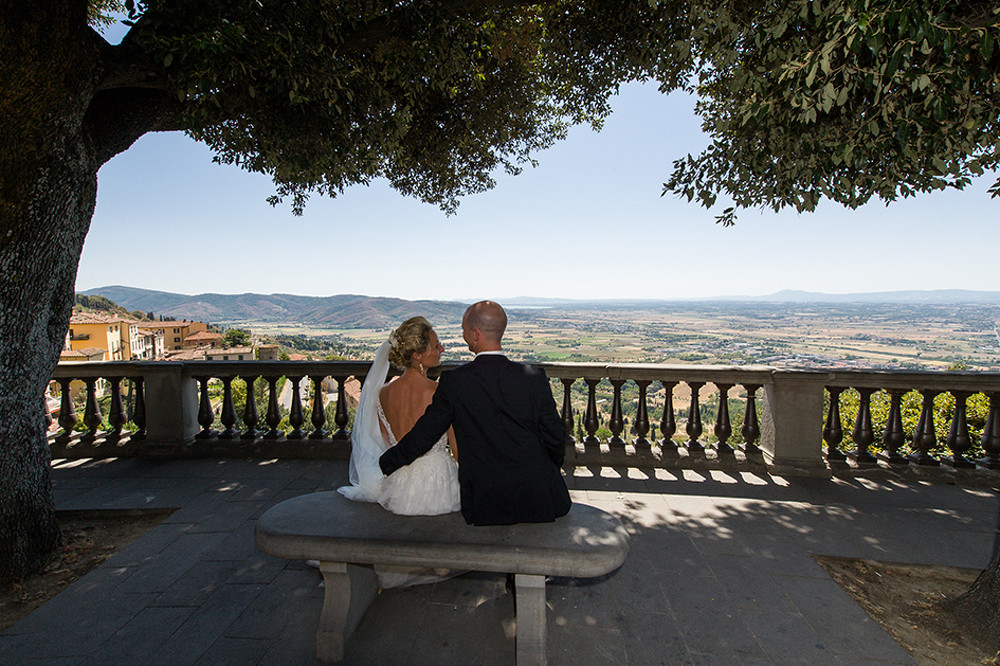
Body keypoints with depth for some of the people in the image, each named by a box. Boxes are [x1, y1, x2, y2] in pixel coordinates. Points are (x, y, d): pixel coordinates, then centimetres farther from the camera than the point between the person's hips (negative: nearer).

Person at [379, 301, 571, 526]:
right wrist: (554, 468, 20)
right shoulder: (533, 377, -10)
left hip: (485, 505, 0)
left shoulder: (453, 382, -13)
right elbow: (554, 435, -2)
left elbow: (425, 432, -2)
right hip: (539, 498, 1)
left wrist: (388, 462, 16)